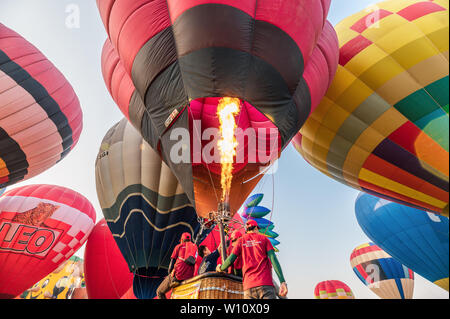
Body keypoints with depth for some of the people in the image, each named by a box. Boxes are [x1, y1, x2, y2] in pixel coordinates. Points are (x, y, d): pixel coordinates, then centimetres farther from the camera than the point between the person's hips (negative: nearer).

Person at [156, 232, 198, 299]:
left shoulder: (179, 246, 9)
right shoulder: (195, 247, 19)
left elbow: (172, 261, 4)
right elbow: (195, 262, 14)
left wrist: (170, 274, 16)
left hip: (178, 275, -4)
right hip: (189, 277, 4)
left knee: (159, 292, 10)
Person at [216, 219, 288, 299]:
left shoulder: (241, 240, 16)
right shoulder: (264, 238, 13)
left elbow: (230, 260, 6)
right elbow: (273, 259, -1)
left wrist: (221, 268, 27)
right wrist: (283, 282, -8)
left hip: (249, 286, 2)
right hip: (266, 284, -2)